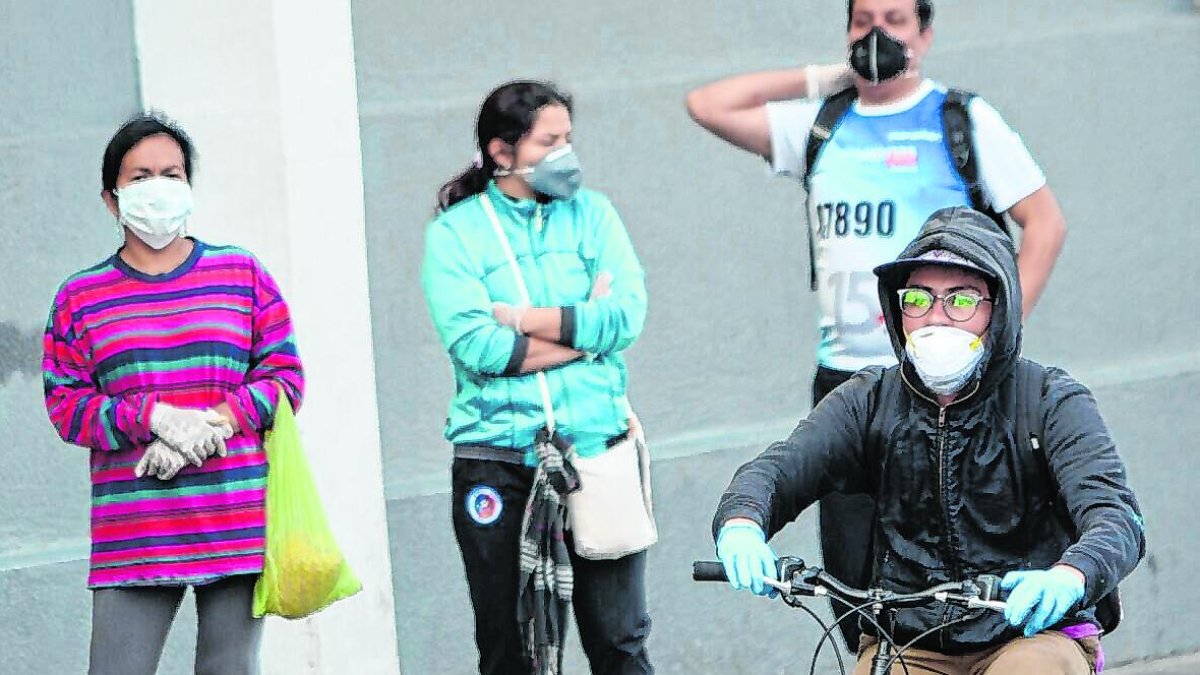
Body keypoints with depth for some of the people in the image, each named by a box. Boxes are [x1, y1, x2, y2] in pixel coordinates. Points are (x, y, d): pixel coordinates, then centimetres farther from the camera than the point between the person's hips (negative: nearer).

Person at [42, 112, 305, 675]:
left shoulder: (243, 275, 10)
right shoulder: (80, 298, 8)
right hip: (132, 537, -1)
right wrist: (154, 418, -13)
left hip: (237, 526, 1)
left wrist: (214, 423, -11)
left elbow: (285, 375, 6)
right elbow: (66, 404, 3)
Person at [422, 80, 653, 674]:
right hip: (497, 462, -2)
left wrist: (520, 318, -9)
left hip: (596, 447, 2)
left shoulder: (590, 213, 9)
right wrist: (582, 328, -8)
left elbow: (628, 317, -6)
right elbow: (473, 346, -13)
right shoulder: (455, 230, 1)